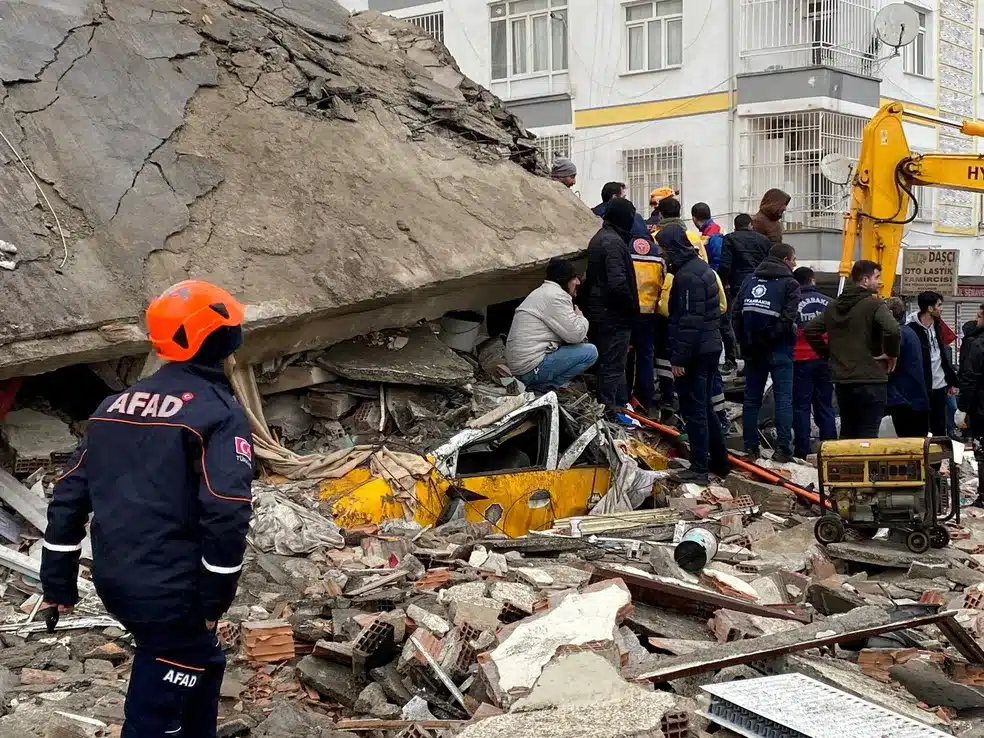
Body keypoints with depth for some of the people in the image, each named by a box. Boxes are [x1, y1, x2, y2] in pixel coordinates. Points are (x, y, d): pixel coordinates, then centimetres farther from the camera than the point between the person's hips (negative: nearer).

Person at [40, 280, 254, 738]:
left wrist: (58, 580, 17)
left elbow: (71, 494, 12)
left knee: (202, 662, 27)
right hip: (169, 591, -8)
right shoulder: (219, 411, -11)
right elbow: (227, 513, -20)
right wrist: (216, 597, -11)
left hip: (114, 581, 8)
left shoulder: (116, 405, 12)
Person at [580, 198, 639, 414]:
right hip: (614, 315, -10)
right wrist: (632, 306, -12)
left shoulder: (598, 238, 13)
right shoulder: (614, 242, -19)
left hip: (598, 312, 10)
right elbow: (618, 283, -27)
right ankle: (610, 411, 2)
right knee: (612, 366, -3)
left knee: (609, 363, 17)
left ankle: (620, 403, 28)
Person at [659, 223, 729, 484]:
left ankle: (699, 468, 1)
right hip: (710, 348, 10)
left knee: (693, 410, -4)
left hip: (695, 353, -10)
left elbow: (689, 320, -23)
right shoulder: (701, 267, 13)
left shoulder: (687, 276, -19)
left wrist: (679, 358, -21)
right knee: (704, 407, 19)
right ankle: (719, 461, 27)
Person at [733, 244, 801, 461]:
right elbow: (788, 318, -18)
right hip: (778, 350, -5)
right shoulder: (789, 283, -5)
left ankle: (750, 447, 10)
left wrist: (744, 342, 6)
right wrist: (774, 336, -9)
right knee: (783, 398, -1)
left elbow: (737, 314, 5)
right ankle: (783, 448, -6)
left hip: (752, 348, 5)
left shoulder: (750, 280, 10)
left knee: (752, 399, 10)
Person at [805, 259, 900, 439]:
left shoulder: (833, 306, 13)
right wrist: (892, 354, -10)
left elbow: (810, 330, 17)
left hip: (842, 381, 7)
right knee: (867, 436, -4)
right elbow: (892, 330, -26)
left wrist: (827, 353, 17)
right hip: (870, 381, -7)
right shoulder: (874, 304, -9)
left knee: (847, 434, 16)